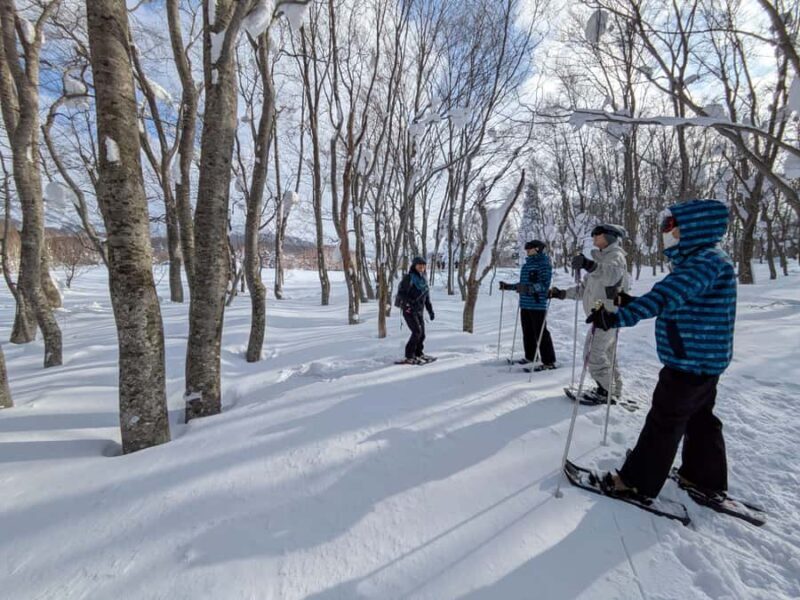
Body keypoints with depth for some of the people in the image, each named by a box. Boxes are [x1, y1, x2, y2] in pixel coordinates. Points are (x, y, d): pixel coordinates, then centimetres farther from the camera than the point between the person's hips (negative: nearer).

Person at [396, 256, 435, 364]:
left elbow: (427, 297, 20)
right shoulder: (408, 278, -9)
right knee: (417, 332, -15)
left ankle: (418, 353, 27)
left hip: (419, 311, 7)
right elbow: (400, 293, -14)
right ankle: (409, 356, -6)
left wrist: (430, 310, 16)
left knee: (422, 334, 9)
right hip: (409, 310, -7)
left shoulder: (423, 279, 13)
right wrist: (407, 302, -30)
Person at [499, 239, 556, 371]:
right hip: (525, 304, 9)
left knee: (541, 333, -5)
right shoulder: (527, 264, 16)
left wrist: (529, 288, -31)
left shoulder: (544, 264, -9)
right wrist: (508, 286, 21)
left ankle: (549, 362, 4)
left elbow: (545, 284, -19)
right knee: (527, 332, 16)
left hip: (538, 305, -9)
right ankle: (530, 356, 30)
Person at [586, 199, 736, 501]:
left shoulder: (708, 262, -22)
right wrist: (632, 301, 13)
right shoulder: (701, 259, 12)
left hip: (691, 361, -10)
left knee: (664, 422, -1)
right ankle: (707, 478, 39)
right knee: (700, 418, 22)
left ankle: (637, 481, 13)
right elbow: (675, 298, 22)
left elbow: (668, 295, -39)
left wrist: (621, 316, -48)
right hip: (706, 360, 10)